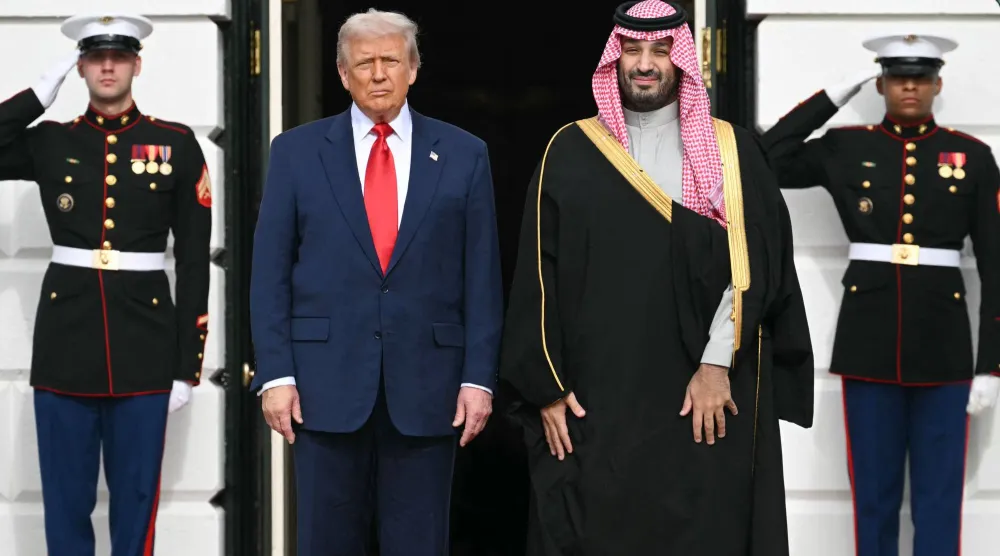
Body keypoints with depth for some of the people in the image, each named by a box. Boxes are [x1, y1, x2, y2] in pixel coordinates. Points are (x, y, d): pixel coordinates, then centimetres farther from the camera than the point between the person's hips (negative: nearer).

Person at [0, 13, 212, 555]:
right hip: (65, 346, 1)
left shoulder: (176, 145, 3)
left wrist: (187, 364, -2)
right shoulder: (50, 142, 8)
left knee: (136, 498, 5)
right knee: (66, 501, 6)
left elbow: (194, 259, 2)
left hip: (144, 349, -1)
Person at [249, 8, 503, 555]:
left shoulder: (463, 155, 5)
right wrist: (275, 373, -5)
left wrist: (478, 377, -2)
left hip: (426, 386, 0)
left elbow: (482, 278, 4)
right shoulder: (296, 152, 5)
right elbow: (269, 274, 3)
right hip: (326, 382, 0)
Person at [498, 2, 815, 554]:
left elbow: (754, 265, -2)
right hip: (594, 405, 0)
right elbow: (538, 277, 4)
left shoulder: (731, 152, 5)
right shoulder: (571, 152, 6)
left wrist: (718, 363, -12)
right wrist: (546, 386, -1)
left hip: (703, 403, 0)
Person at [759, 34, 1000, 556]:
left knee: (939, 496, 3)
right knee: (874, 494, 6)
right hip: (869, 343, 0)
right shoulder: (845, 148, 5)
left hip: (942, 345, 0)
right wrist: (834, 95, -2)